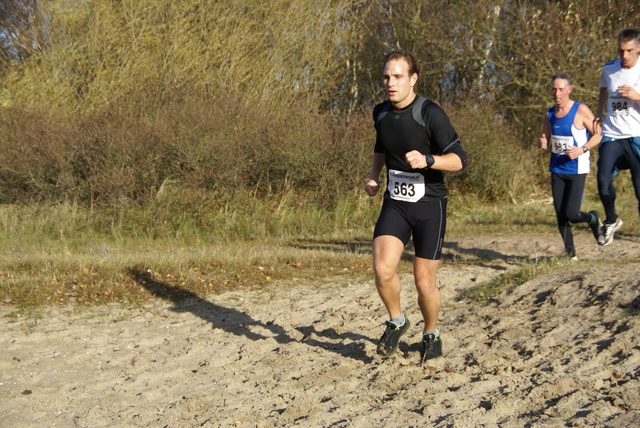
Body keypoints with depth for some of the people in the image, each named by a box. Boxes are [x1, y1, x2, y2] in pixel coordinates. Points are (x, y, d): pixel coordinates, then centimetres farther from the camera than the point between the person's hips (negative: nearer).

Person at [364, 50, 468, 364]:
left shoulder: (430, 114, -15)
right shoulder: (380, 113, 4)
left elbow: (458, 159, -15)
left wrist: (426, 160, -32)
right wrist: (374, 176, 8)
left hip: (429, 206, -4)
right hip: (394, 203, 4)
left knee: (424, 282, 1)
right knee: (382, 270, -17)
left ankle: (431, 335, 29)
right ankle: (396, 322, 11)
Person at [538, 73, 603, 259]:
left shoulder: (581, 110, -10)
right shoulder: (549, 114, 7)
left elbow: (599, 135, -5)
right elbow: (546, 141, 17)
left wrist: (582, 149, -20)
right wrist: (542, 143, -7)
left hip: (577, 170, -5)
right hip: (557, 170, 5)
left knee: (571, 214, -11)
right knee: (560, 216, 3)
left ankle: (593, 219, 22)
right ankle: (570, 253, 18)